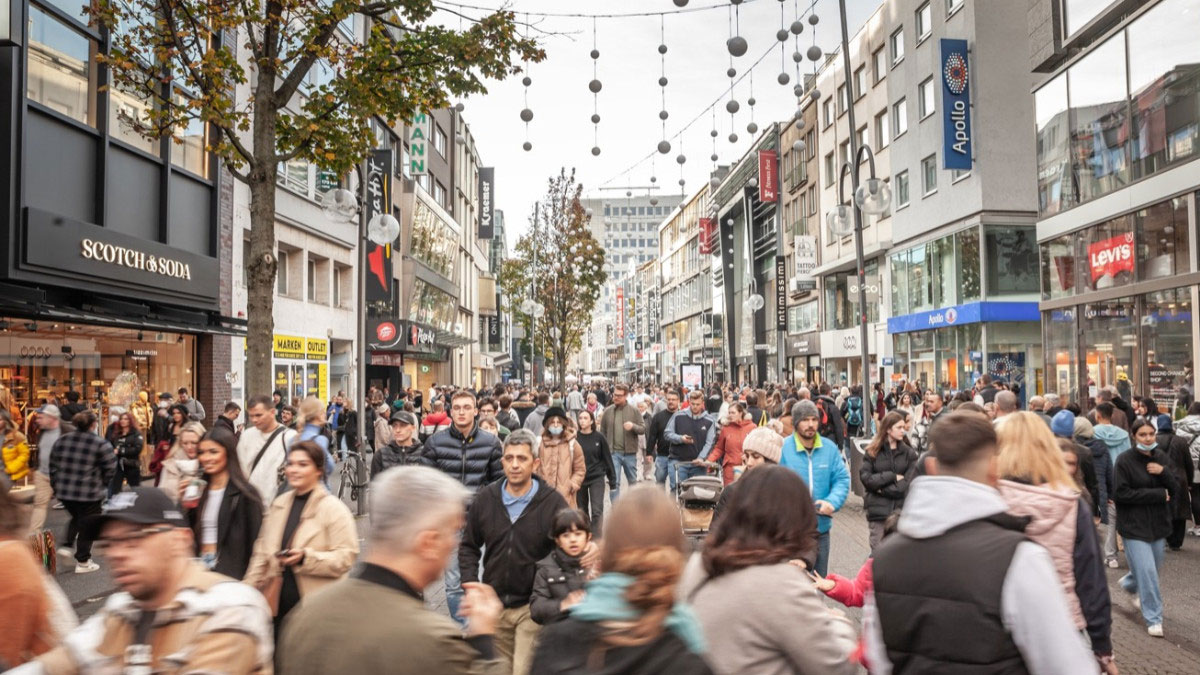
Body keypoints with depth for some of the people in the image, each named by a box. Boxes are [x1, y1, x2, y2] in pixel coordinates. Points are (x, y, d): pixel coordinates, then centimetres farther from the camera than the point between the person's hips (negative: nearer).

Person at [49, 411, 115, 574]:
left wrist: (56, 485, 22)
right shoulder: (101, 444, -11)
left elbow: (53, 466, 13)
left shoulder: (61, 441, 6)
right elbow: (110, 469, -10)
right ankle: (83, 562, 14)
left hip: (64, 491, 6)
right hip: (90, 493, -5)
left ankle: (66, 546, 20)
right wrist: (102, 485, 8)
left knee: (76, 518, 30)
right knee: (87, 525, 8)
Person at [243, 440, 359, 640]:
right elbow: (262, 552, 18)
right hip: (279, 605, 6)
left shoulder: (334, 509, -8)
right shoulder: (279, 504, 11)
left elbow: (347, 557, -15)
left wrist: (305, 558, -25)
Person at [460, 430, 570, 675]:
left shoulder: (553, 502, -9)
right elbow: (469, 547, 11)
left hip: (533, 607, -4)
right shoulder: (485, 498, 0)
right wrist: (470, 583, -2)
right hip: (493, 604, 4)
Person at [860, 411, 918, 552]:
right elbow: (866, 478, -9)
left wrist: (882, 488, -8)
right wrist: (893, 476, -10)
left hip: (902, 511, 0)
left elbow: (908, 484, -6)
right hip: (878, 512, 0)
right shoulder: (872, 452, 2)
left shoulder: (909, 453, 3)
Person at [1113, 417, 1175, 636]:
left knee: (1155, 566, 17)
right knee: (1147, 571, -7)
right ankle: (1153, 619, 5)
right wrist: (1158, 494, -16)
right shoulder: (1124, 460, -13)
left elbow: (1174, 489, 5)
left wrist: (1163, 472, -16)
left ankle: (1129, 583, 48)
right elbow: (1120, 494, -17)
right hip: (1134, 525, -6)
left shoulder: (1161, 457, 4)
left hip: (1158, 522, 6)